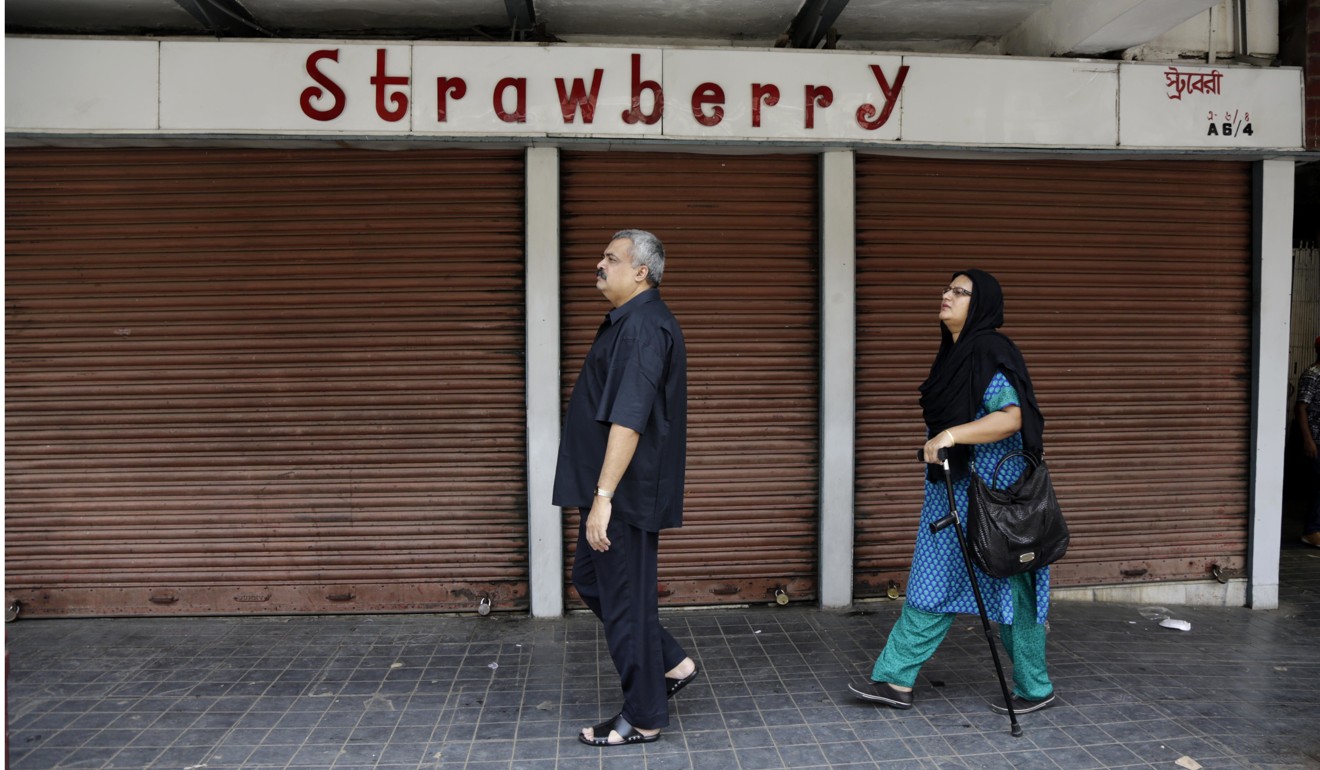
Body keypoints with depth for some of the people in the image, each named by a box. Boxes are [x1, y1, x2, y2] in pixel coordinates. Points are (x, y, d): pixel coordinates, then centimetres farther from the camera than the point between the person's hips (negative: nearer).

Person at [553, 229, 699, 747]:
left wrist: (603, 497, -28)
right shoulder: (626, 320, 14)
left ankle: (643, 718, 17)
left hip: (627, 491, -11)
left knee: (625, 599, 1)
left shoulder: (644, 327, -20)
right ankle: (671, 664, 28)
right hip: (615, 489, 11)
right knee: (590, 579, 20)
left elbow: (628, 420, -27)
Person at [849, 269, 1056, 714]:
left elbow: (1010, 417, -26)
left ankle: (1035, 688, 21)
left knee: (1009, 588, 4)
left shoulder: (989, 353, -15)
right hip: (951, 489, 9)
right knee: (932, 584, 10)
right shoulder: (953, 352, 12)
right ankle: (896, 680, 14)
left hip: (992, 493, -9)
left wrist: (952, 434, -33)